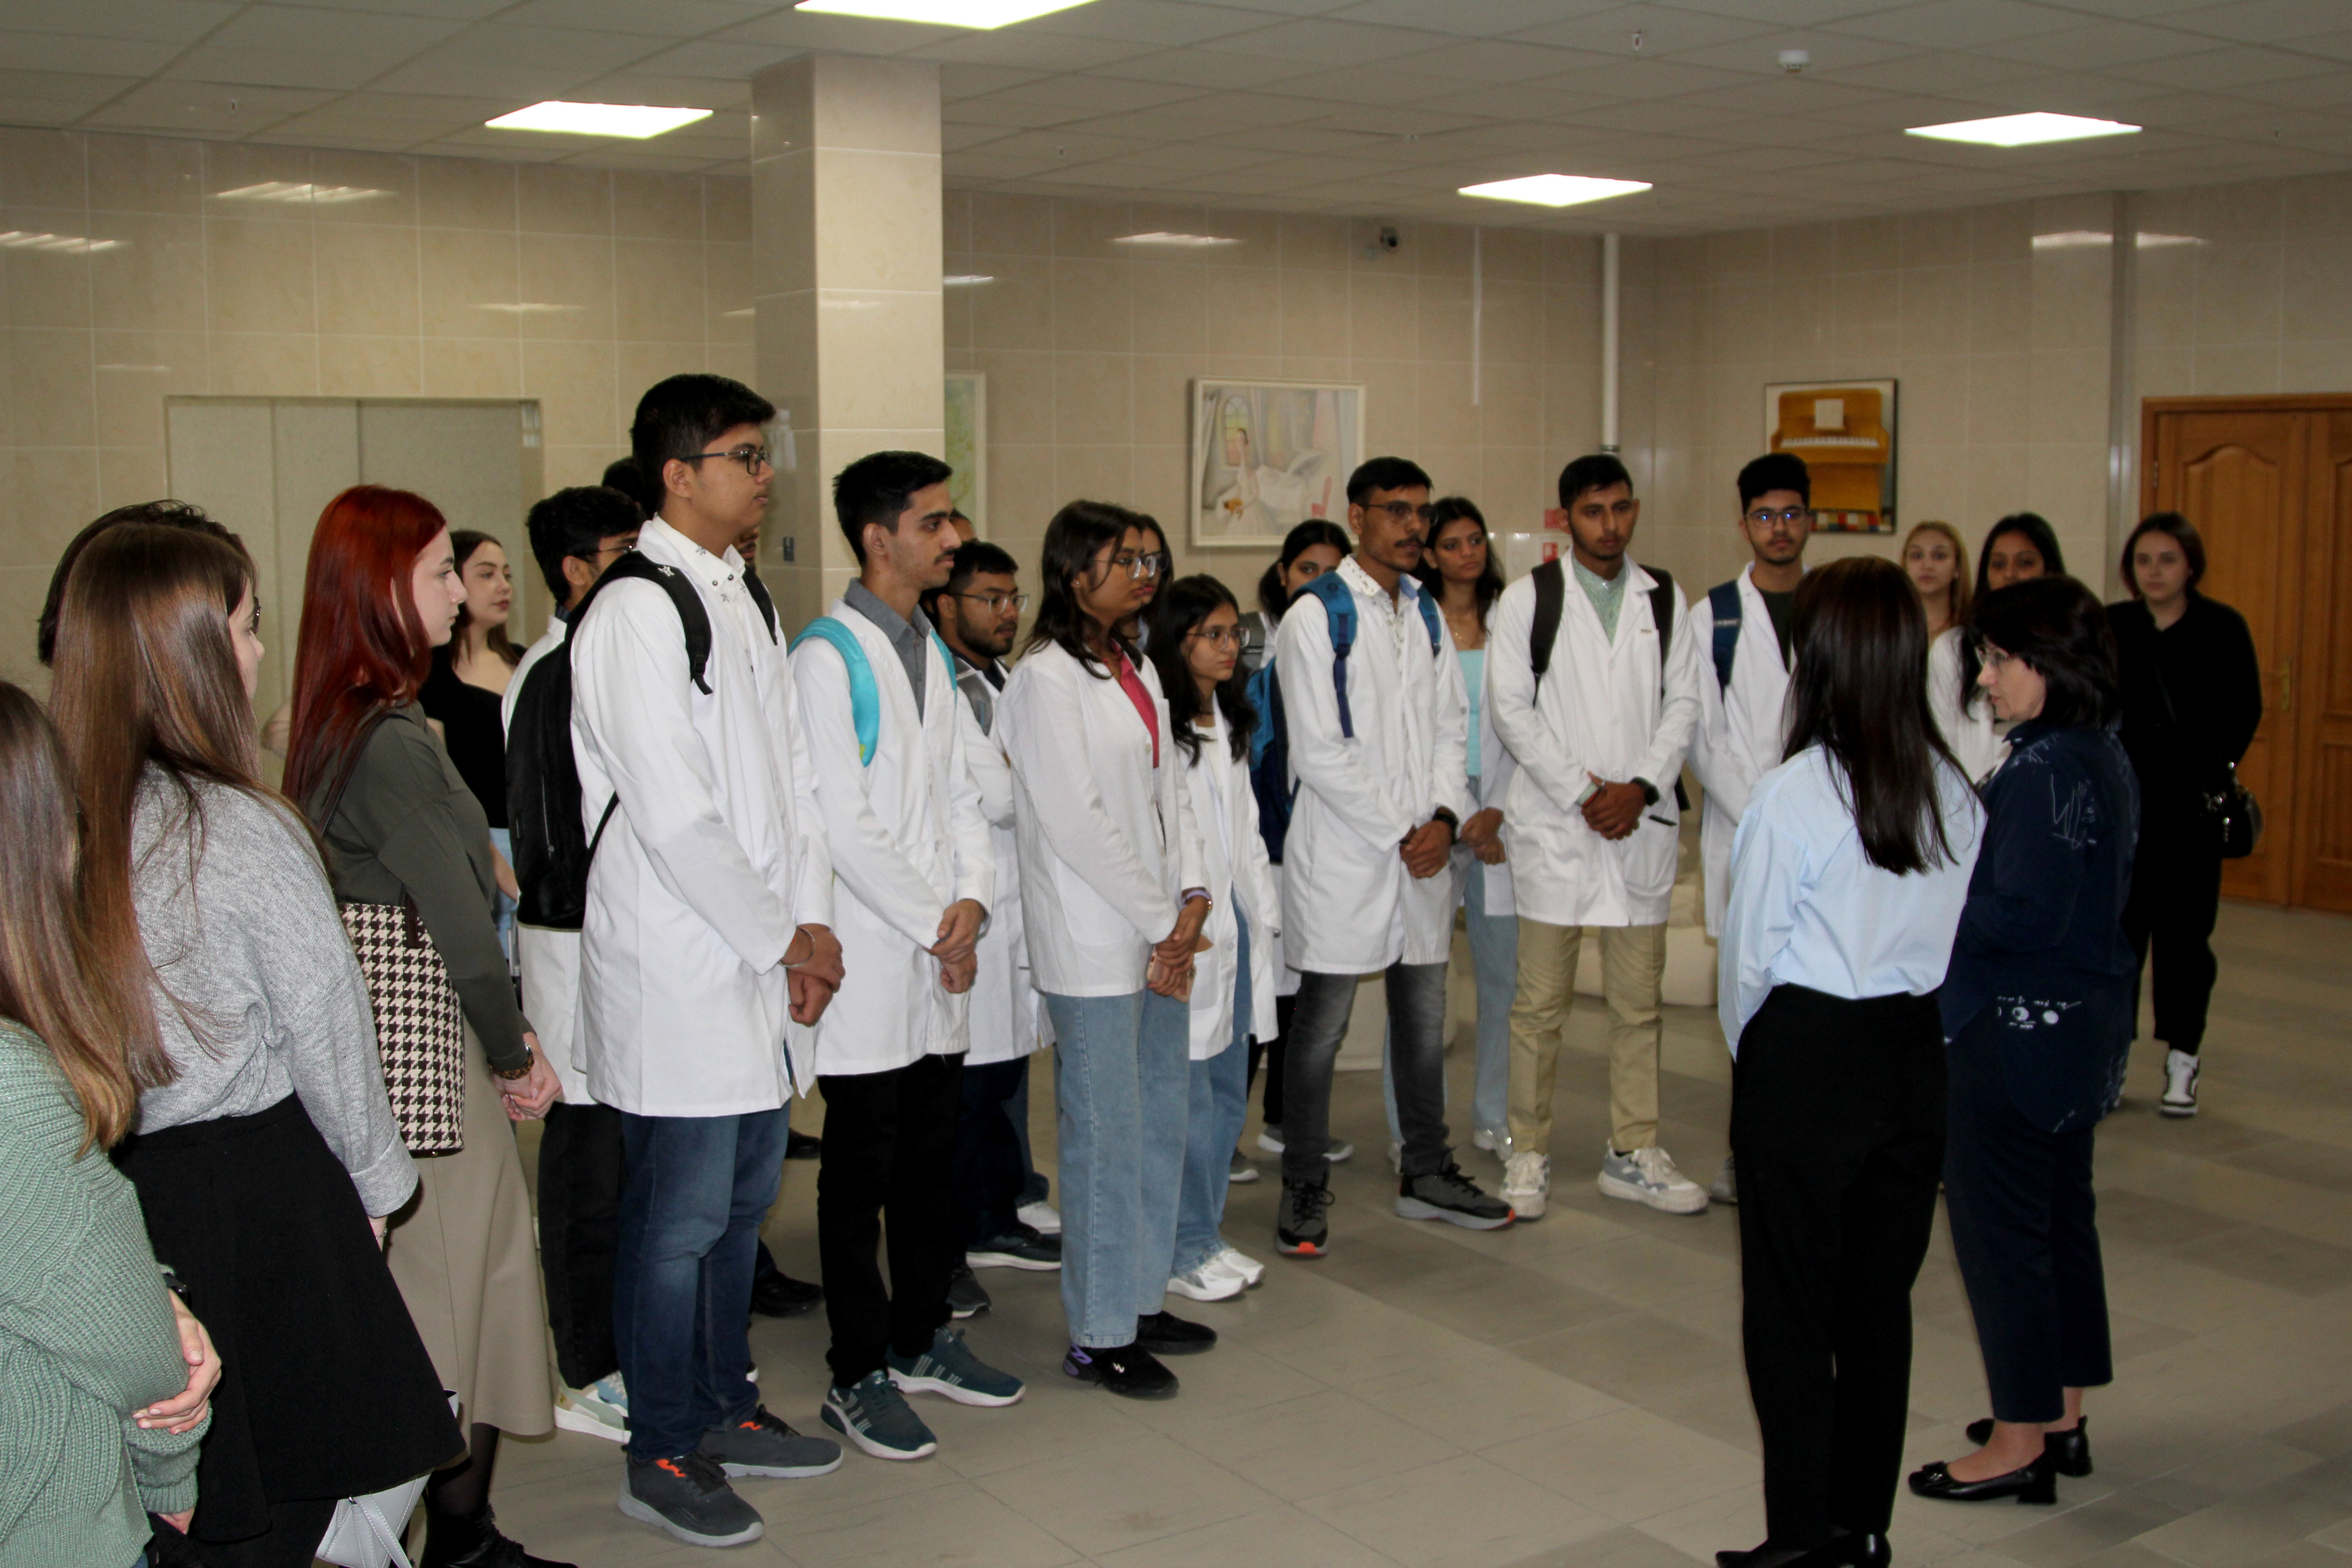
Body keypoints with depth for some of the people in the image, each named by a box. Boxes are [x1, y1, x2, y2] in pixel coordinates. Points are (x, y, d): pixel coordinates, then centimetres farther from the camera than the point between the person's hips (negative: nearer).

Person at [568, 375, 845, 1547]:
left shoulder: (746, 600, 13)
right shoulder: (637, 612, -15)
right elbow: (672, 817, -19)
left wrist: (812, 924, 2)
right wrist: (780, 940, -11)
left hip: (759, 968, 8)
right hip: (678, 976, -8)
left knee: (743, 1202, 18)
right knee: (680, 1221, 2)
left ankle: (726, 1408, 33)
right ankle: (663, 1458, 17)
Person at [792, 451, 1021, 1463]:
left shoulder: (932, 651, 14)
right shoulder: (827, 657, -13)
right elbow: (843, 822, -17)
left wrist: (972, 897, -2)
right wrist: (934, 925, -12)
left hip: (943, 963, 8)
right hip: (871, 965, -8)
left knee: (931, 1159, 16)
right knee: (861, 1172, 3)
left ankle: (921, 1338, 30)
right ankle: (860, 1377, 14)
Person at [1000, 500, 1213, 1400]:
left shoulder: (1134, 668, 14)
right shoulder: (1046, 677, -12)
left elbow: (1168, 788, 13)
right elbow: (1077, 820, -17)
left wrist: (1191, 898, -1)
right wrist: (1162, 922, -11)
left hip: (1158, 935, 8)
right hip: (1094, 943, -8)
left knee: (1161, 1125, 14)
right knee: (1105, 1140, -1)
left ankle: (1142, 1301, 28)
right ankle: (1100, 1336, 11)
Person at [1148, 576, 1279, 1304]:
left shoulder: (1229, 724, 17)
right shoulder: (1156, 726, -12)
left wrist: (1267, 908, 17)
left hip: (1236, 924, 9)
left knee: (1228, 1092, 12)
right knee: (1188, 1095, -3)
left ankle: (1208, 1234, 24)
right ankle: (1183, 1249, 10)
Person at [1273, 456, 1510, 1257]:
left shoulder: (1426, 613, 12)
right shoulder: (1315, 618, -9)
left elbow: (1450, 726, 12)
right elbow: (1319, 754, -14)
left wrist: (1445, 818, -4)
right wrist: (1398, 835, -13)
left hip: (1423, 852, 7)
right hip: (1344, 854, -6)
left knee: (1425, 1017, 15)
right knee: (1322, 1026, 1)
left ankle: (1426, 1174, 29)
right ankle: (1303, 1190, 13)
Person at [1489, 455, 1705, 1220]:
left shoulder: (1664, 599, 10)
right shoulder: (1529, 597, 1)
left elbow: (1682, 703, 7)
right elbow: (1510, 708, -4)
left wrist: (1640, 788, -7)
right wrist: (1583, 792, -10)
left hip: (1641, 823, 3)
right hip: (1553, 823, -3)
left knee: (1639, 1000, 8)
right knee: (1541, 1002, 1)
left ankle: (1633, 1153, 18)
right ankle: (1529, 1153, 12)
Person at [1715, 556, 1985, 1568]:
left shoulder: (1792, 794, -16)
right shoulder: (1955, 792, -3)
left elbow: (1749, 955, -9)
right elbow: (1967, 940, 2)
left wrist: (1747, 1050, 9)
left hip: (1807, 1060, -5)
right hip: (1916, 1060, 5)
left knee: (1791, 1311, 7)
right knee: (1881, 1301, 15)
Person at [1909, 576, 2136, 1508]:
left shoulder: (2044, 771, -22)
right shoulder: (2104, 759, 8)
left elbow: (2022, 918, -25)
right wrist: (1952, 886, 7)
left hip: (2019, 1030, -10)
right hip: (2086, 1019, 10)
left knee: (1999, 1226, 1)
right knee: (2061, 1213, 18)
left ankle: (2020, 1444, 11)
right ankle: (2063, 1417, 30)